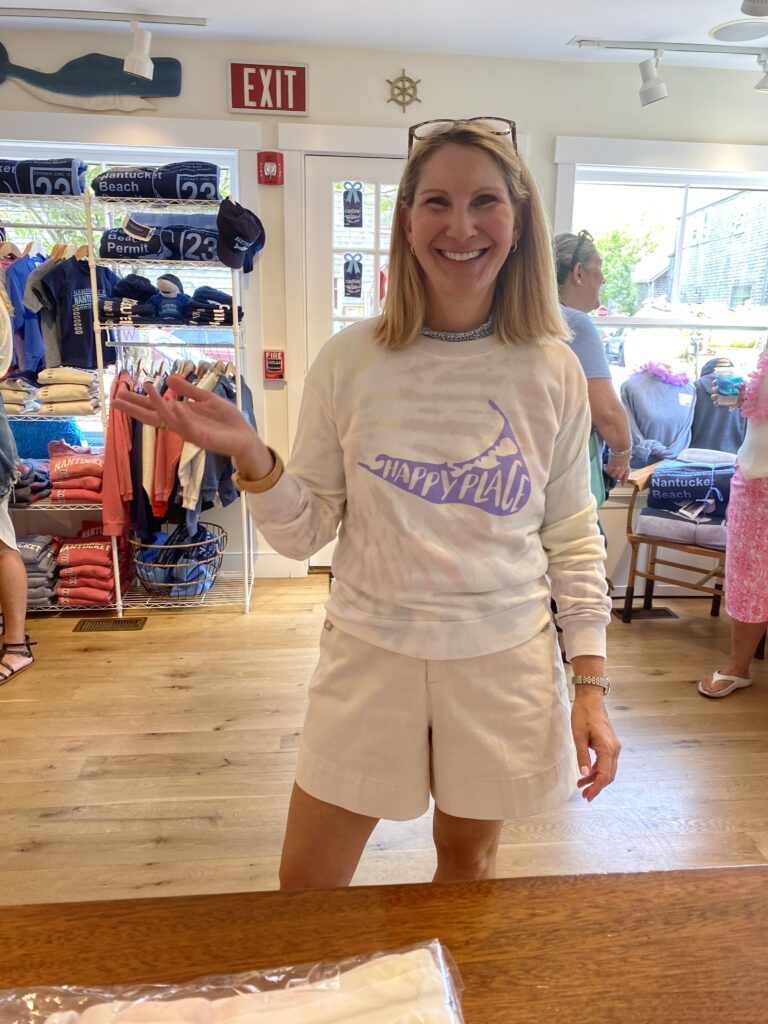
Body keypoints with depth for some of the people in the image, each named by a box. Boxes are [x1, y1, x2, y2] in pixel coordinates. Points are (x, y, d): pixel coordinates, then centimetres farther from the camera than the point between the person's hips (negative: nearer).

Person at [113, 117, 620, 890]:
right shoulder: (351, 360, -8)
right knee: (305, 886, 15)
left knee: (469, 864, 23)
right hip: (369, 651, 0)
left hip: (503, 661, 1)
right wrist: (249, 457, -22)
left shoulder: (552, 371, -5)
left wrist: (590, 682, 0)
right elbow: (304, 534, -4)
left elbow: (573, 535, 1)